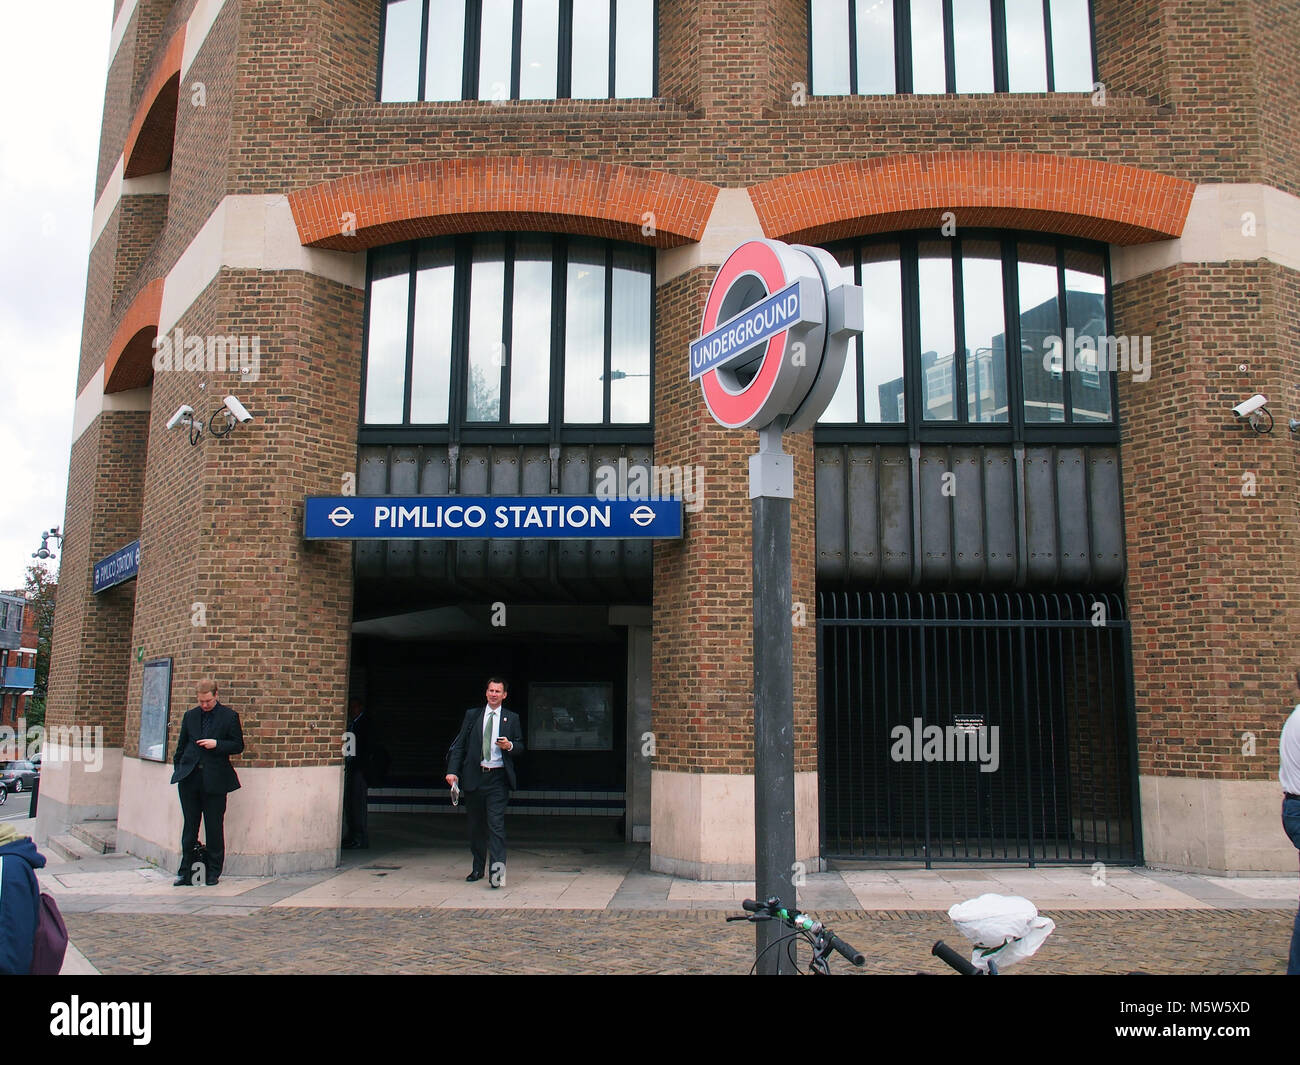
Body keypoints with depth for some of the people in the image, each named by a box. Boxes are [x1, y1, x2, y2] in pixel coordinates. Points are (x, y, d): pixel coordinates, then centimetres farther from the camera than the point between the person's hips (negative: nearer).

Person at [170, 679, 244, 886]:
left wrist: (216, 744, -14)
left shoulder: (229, 716, 0)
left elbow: (238, 745, 0)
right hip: (190, 779, 3)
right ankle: (186, 871, 15)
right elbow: (181, 745, 18)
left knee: (214, 828, 3)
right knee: (190, 826, 8)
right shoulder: (190, 715, 11)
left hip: (215, 780, -3)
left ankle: (213, 872, 11)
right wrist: (178, 768, 10)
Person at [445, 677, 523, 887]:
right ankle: (478, 868, 24)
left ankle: (497, 870, -16)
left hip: (498, 777, -2)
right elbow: (459, 745, 6)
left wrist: (510, 746, -13)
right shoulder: (472, 715, 9)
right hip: (474, 776, 2)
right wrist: (453, 771, -4)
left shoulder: (511, 718, 8)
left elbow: (520, 747, 10)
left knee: (496, 823, -12)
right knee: (476, 824, 11)